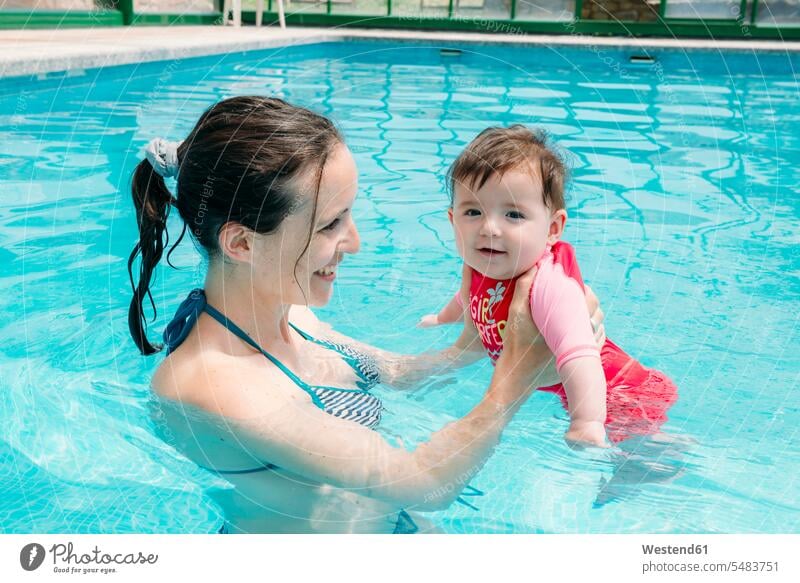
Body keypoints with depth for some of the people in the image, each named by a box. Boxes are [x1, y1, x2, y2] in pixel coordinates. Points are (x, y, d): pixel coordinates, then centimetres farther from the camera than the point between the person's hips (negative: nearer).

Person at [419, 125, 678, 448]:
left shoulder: (550, 286, -37)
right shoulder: (483, 269, -9)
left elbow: (578, 356, -52)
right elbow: (469, 299, 18)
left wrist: (587, 423, -63)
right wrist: (440, 319, 36)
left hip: (613, 395, -8)